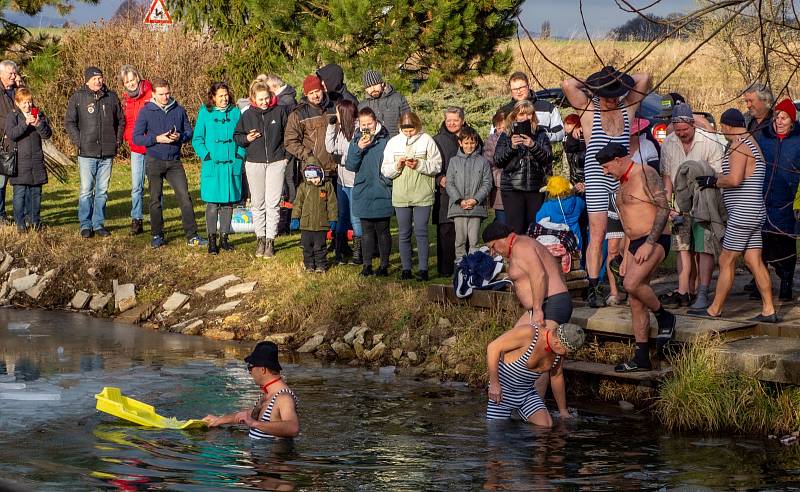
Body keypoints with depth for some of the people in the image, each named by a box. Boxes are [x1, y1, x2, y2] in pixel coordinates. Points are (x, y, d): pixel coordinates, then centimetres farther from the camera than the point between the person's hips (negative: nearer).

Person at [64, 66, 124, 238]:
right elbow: (69, 122, 1)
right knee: (86, 190, -2)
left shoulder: (111, 97, 8)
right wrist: (78, 142, -8)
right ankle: (86, 225, 4)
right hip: (87, 153, -3)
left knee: (102, 190, 7)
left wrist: (117, 140, 7)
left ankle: (99, 224, 15)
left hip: (107, 153, 3)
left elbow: (121, 120, 17)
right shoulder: (77, 98, 1)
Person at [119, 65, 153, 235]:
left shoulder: (151, 94, -8)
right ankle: (136, 221, 9)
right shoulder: (126, 99, 10)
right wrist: (129, 137, 1)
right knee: (136, 187, 4)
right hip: (136, 149, 5)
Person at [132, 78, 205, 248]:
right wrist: (157, 139, -16)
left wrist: (180, 137, -10)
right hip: (154, 162, -1)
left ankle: (192, 235, -3)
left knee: (185, 197, -5)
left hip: (174, 161, 1)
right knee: (156, 200, 6)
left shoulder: (179, 110, 5)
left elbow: (189, 131, 12)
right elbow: (136, 138, -3)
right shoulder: (146, 111, -2)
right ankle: (157, 235, 16)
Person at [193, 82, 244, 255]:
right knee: (212, 203, -3)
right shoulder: (205, 113, 1)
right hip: (212, 165, -3)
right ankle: (212, 240, 4)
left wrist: (240, 155, 0)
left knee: (228, 202, 6)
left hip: (232, 164, 3)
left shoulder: (235, 112, 8)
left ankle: (224, 238, 16)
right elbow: (197, 139, 2)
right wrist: (206, 156, -9)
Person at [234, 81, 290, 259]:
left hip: (276, 162, -2)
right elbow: (236, 136, 12)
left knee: (273, 203, -4)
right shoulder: (247, 115, 3)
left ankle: (270, 240, 2)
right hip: (254, 163, 2)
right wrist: (246, 139, -8)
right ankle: (260, 239, 14)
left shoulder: (280, 111, 0)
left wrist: (286, 154, 3)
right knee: (257, 203, 6)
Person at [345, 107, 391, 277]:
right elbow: (350, 166, 0)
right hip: (363, 193, 3)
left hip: (382, 193, -3)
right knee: (367, 231, 8)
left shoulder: (385, 140, -2)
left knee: (382, 230, 1)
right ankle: (367, 264, 12)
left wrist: (388, 180, -12)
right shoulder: (356, 141, 7)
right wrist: (358, 149, -12)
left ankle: (384, 265, 7)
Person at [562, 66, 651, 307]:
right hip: (597, 179, -3)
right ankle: (593, 289, -4)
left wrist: (620, 81, 11)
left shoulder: (627, 108, 11)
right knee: (597, 235, -6)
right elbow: (567, 85, -12)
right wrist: (590, 85, 4)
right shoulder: (588, 109, 1)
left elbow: (645, 78, 11)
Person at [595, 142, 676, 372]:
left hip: (654, 241, -9)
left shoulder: (646, 174, -10)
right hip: (635, 243, 9)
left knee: (632, 284, -28)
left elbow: (663, 209, -18)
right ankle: (641, 358, 7)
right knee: (635, 302, 4)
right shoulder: (623, 182, 19)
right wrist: (627, 254, 22)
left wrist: (649, 244, -23)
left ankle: (664, 317, -4)